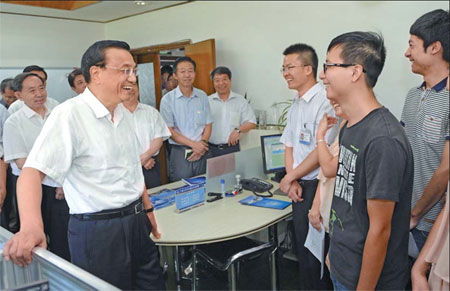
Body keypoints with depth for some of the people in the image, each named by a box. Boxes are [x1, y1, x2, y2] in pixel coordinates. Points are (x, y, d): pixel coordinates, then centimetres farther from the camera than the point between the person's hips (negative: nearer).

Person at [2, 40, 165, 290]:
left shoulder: (124, 113, 8)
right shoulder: (69, 115, -17)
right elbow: (33, 171, -25)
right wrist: (30, 226, -39)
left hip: (137, 222, 7)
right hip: (98, 231, -7)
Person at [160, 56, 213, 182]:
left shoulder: (202, 96, 8)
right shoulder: (168, 99, -2)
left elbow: (208, 125, 9)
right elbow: (169, 131, -6)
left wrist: (202, 144, -9)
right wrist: (193, 144, -14)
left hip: (202, 152, 3)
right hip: (180, 153, -3)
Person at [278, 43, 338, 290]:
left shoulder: (325, 102, -17)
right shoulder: (296, 104, 12)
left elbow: (321, 152, -20)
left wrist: (289, 178, -10)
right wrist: (293, 182, 1)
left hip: (316, 186, -8)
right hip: (300, 186, 9)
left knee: (312, 252, 3)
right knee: (302, 247, 20)